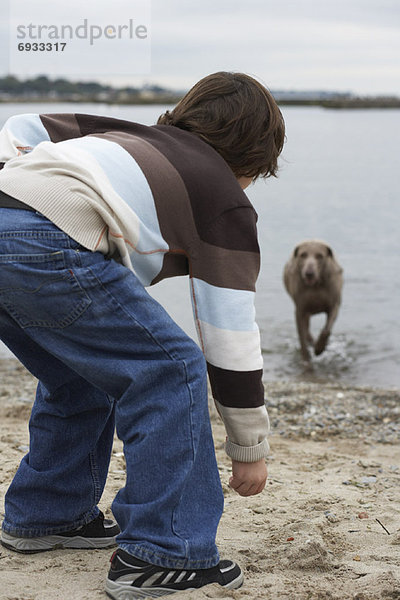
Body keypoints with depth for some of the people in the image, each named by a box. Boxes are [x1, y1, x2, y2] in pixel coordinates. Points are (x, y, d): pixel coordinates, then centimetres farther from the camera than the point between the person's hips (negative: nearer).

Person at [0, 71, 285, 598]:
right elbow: (229, 339, 12)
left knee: (81, 374, 26)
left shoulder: (133, 136, 33)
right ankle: (164, 555, 1)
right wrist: (250, 450, 19)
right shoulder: (226, 199, 13)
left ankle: (46, 514, 39)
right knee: (168, 369, 2)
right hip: (48, 250, -9)